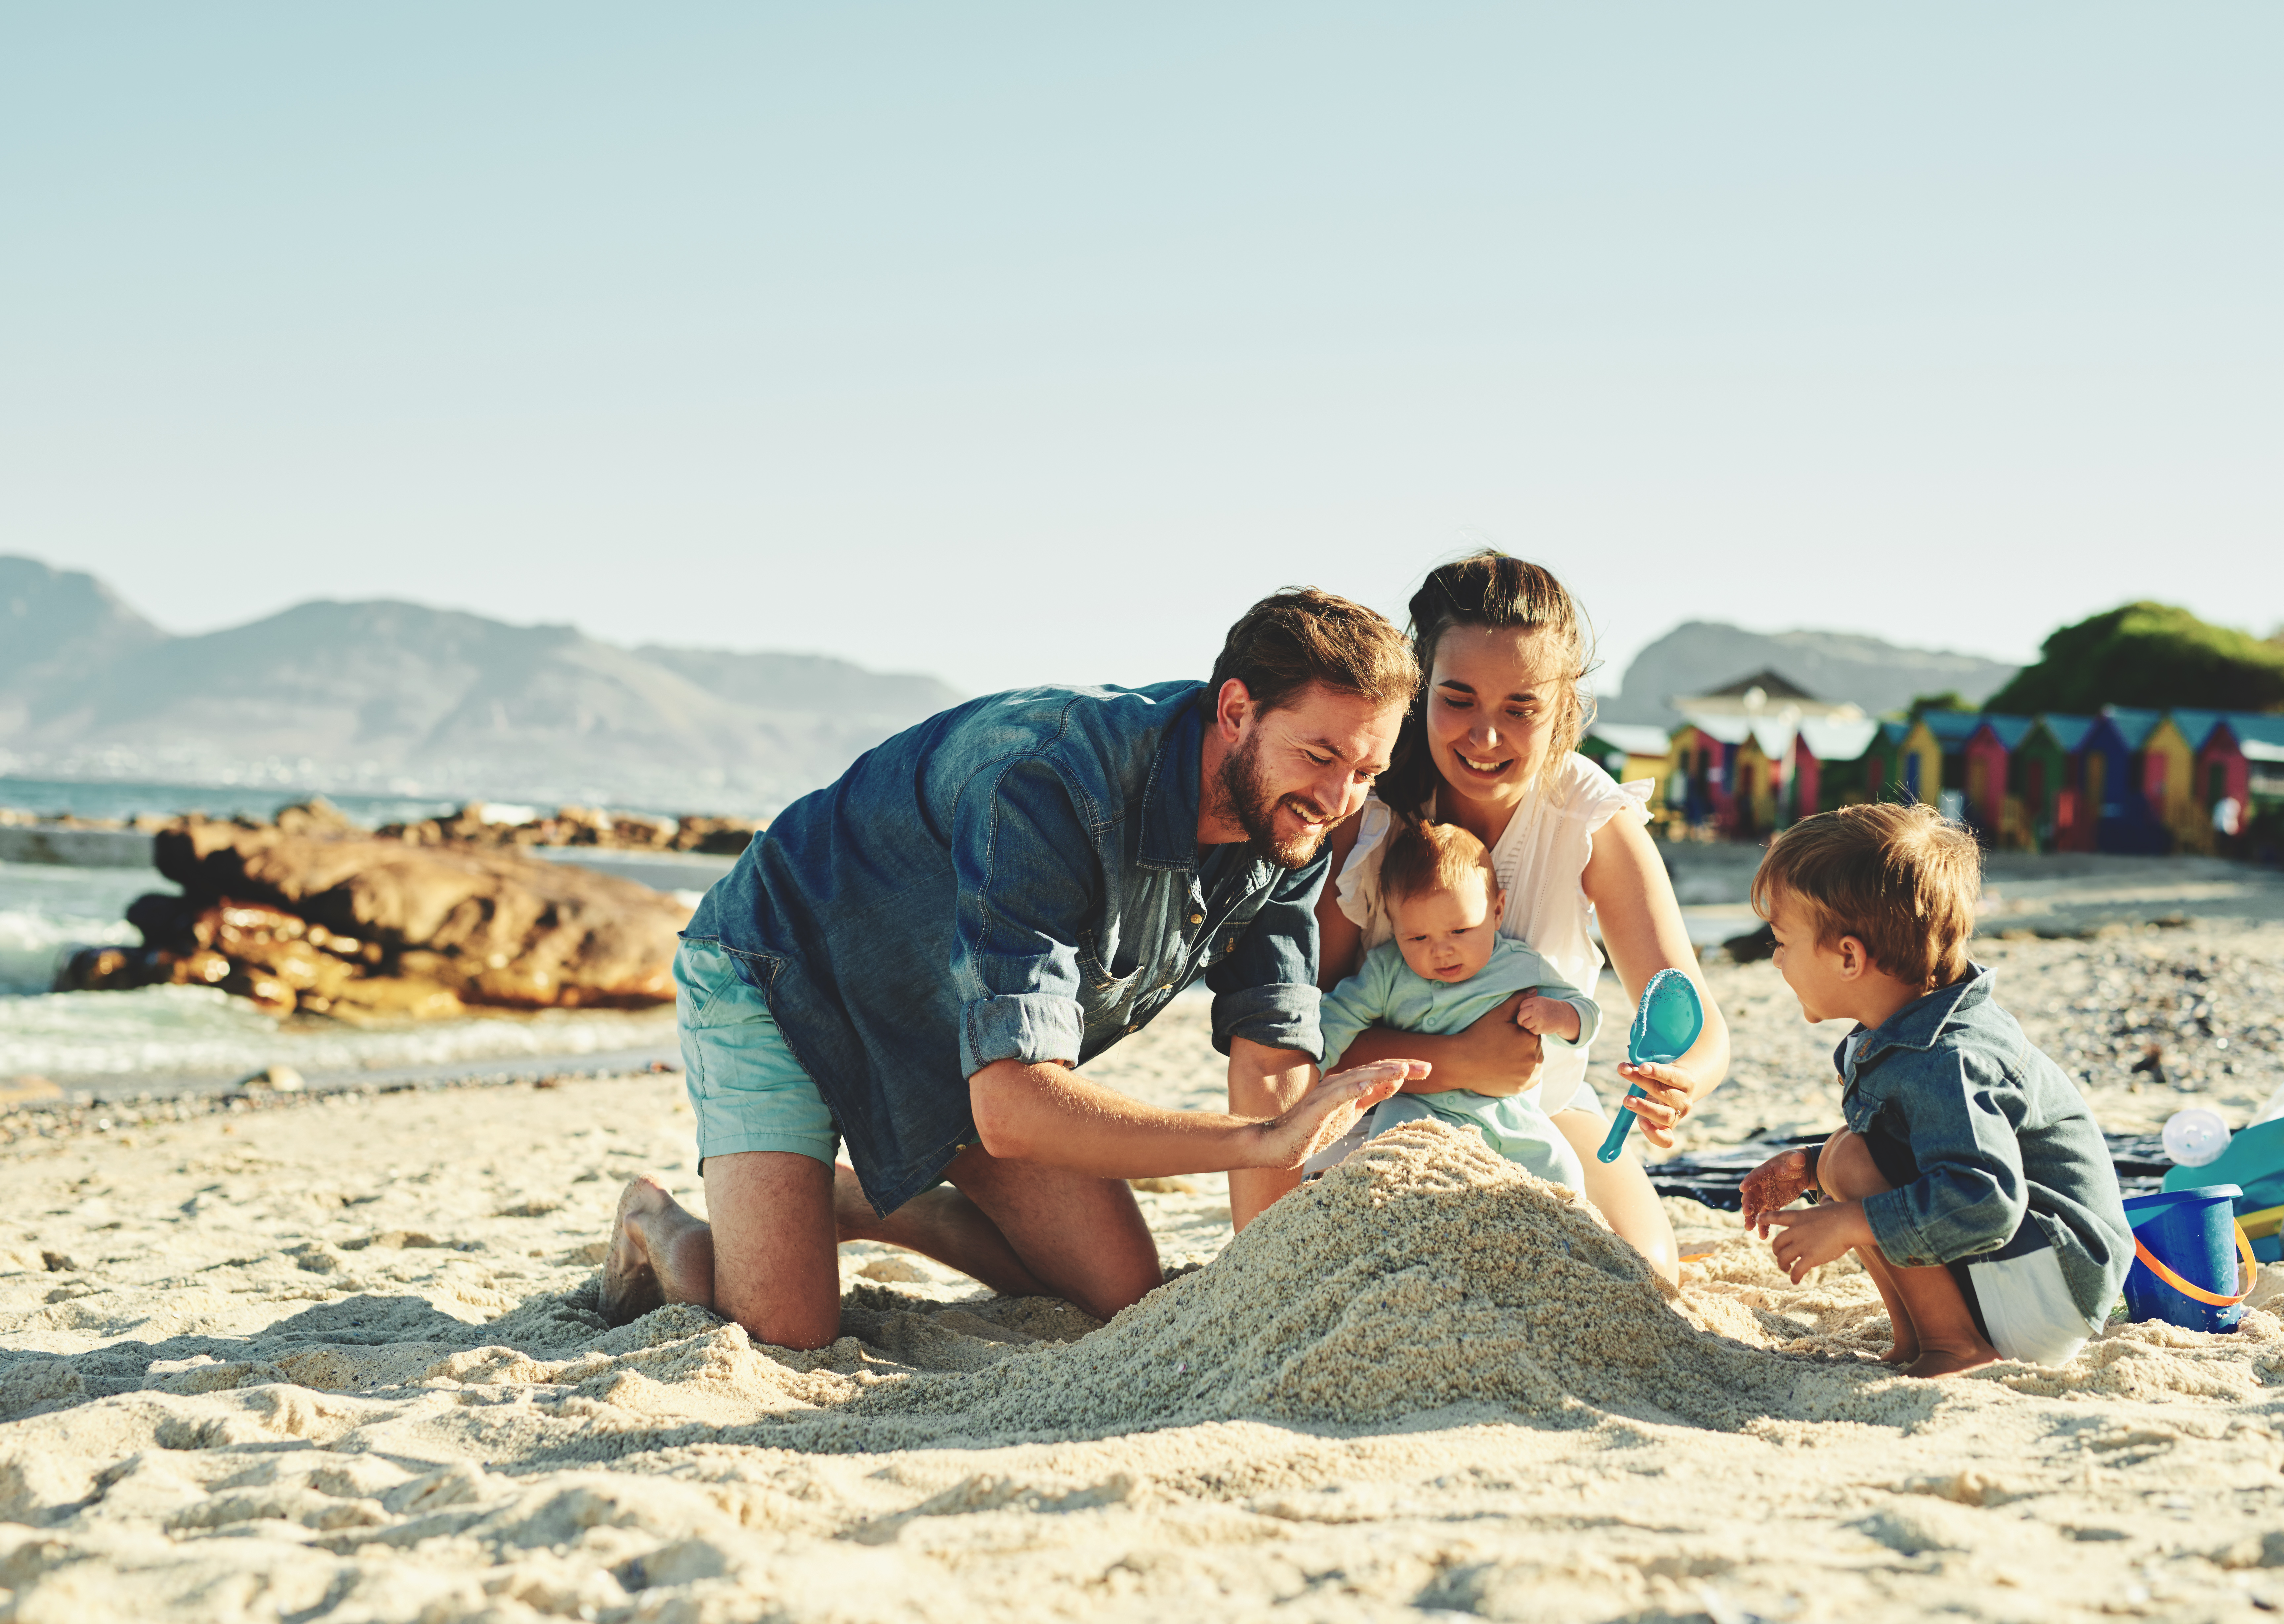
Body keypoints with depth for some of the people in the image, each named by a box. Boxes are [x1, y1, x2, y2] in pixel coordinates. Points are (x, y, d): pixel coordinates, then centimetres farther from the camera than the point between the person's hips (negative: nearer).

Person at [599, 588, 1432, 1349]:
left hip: (971, 1029, 7)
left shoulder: (1291, 826, -16)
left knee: (1124, 1293, 1)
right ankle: (657, 1225, 13)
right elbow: (1009, 1108, -46)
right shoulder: (1048, 784, -40)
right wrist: (1260, 1140, -50)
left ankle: (855, 1201, 20)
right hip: (786, 977, -7)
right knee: (784, 1333, -22)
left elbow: (1274, 1066, -14)